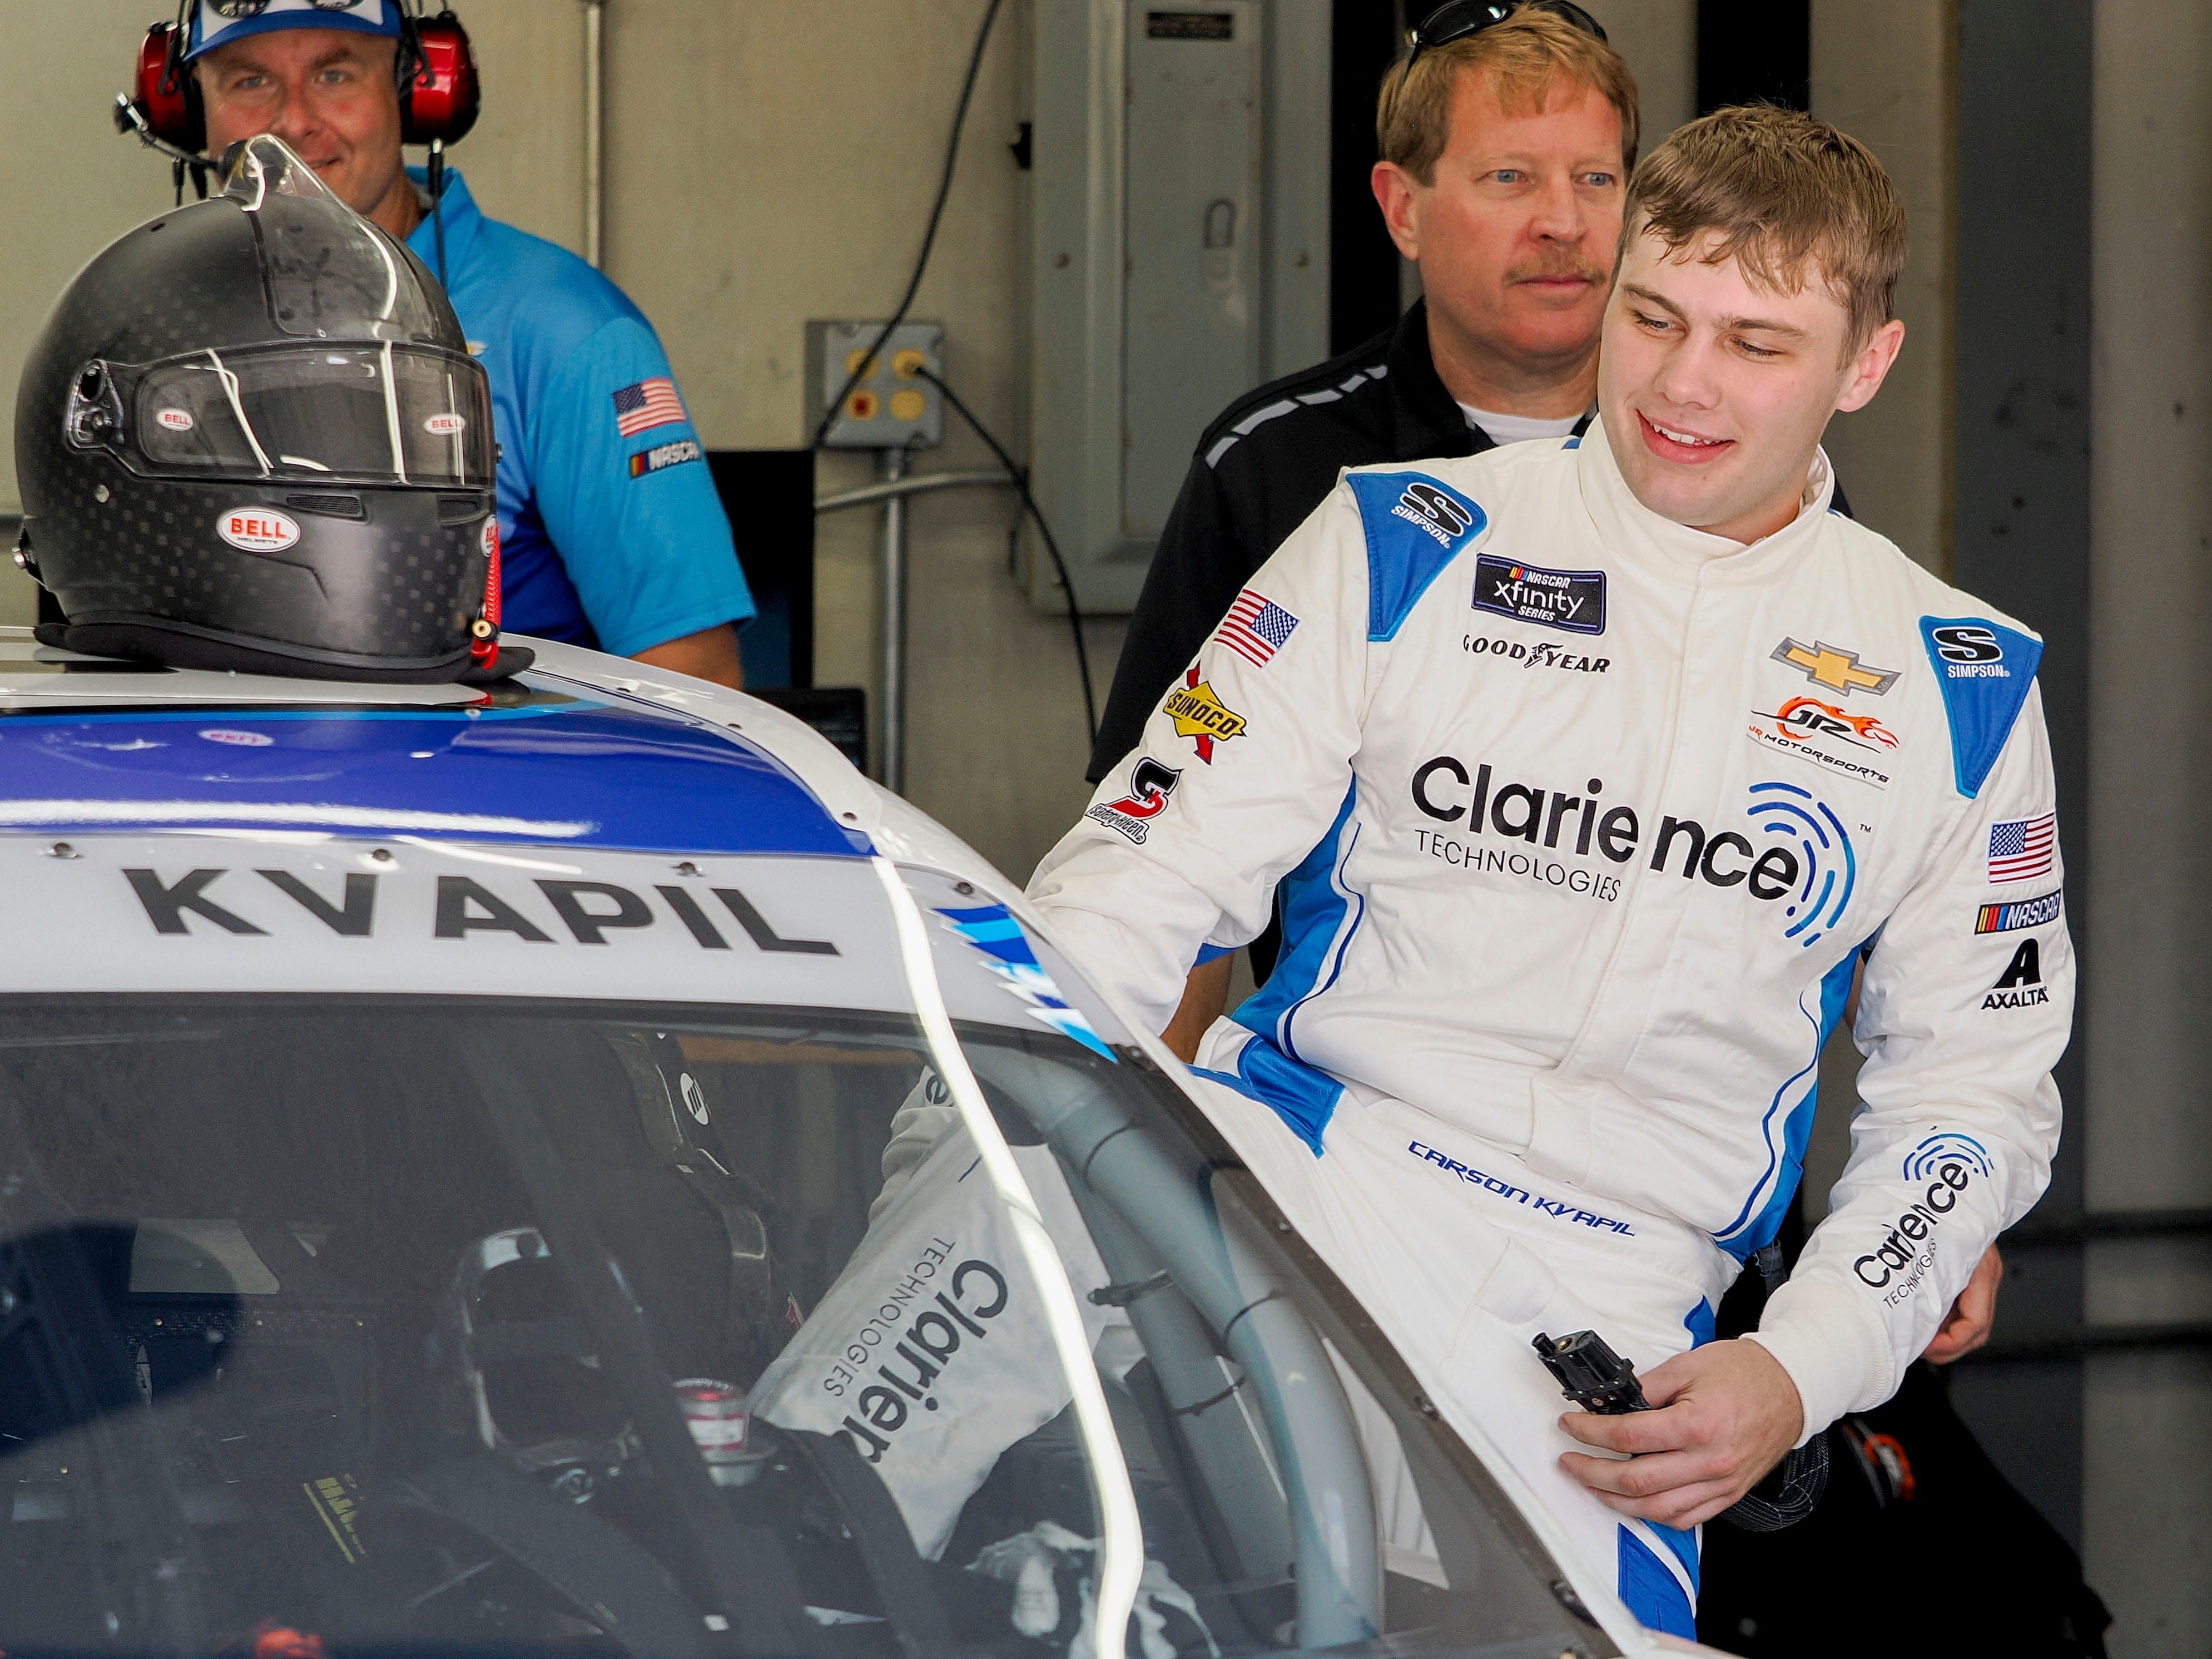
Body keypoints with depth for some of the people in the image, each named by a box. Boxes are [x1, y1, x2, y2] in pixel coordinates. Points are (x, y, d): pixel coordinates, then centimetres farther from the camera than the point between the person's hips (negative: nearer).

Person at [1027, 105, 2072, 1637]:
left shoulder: (1959, 689, 14)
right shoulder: (1404, 551, 10)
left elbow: (1973, 1087, 19)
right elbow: (1147, 869, 7)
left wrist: (1801, 1370, 2)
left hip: (1607, 1303, 2)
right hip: (1293, 1157, -1)